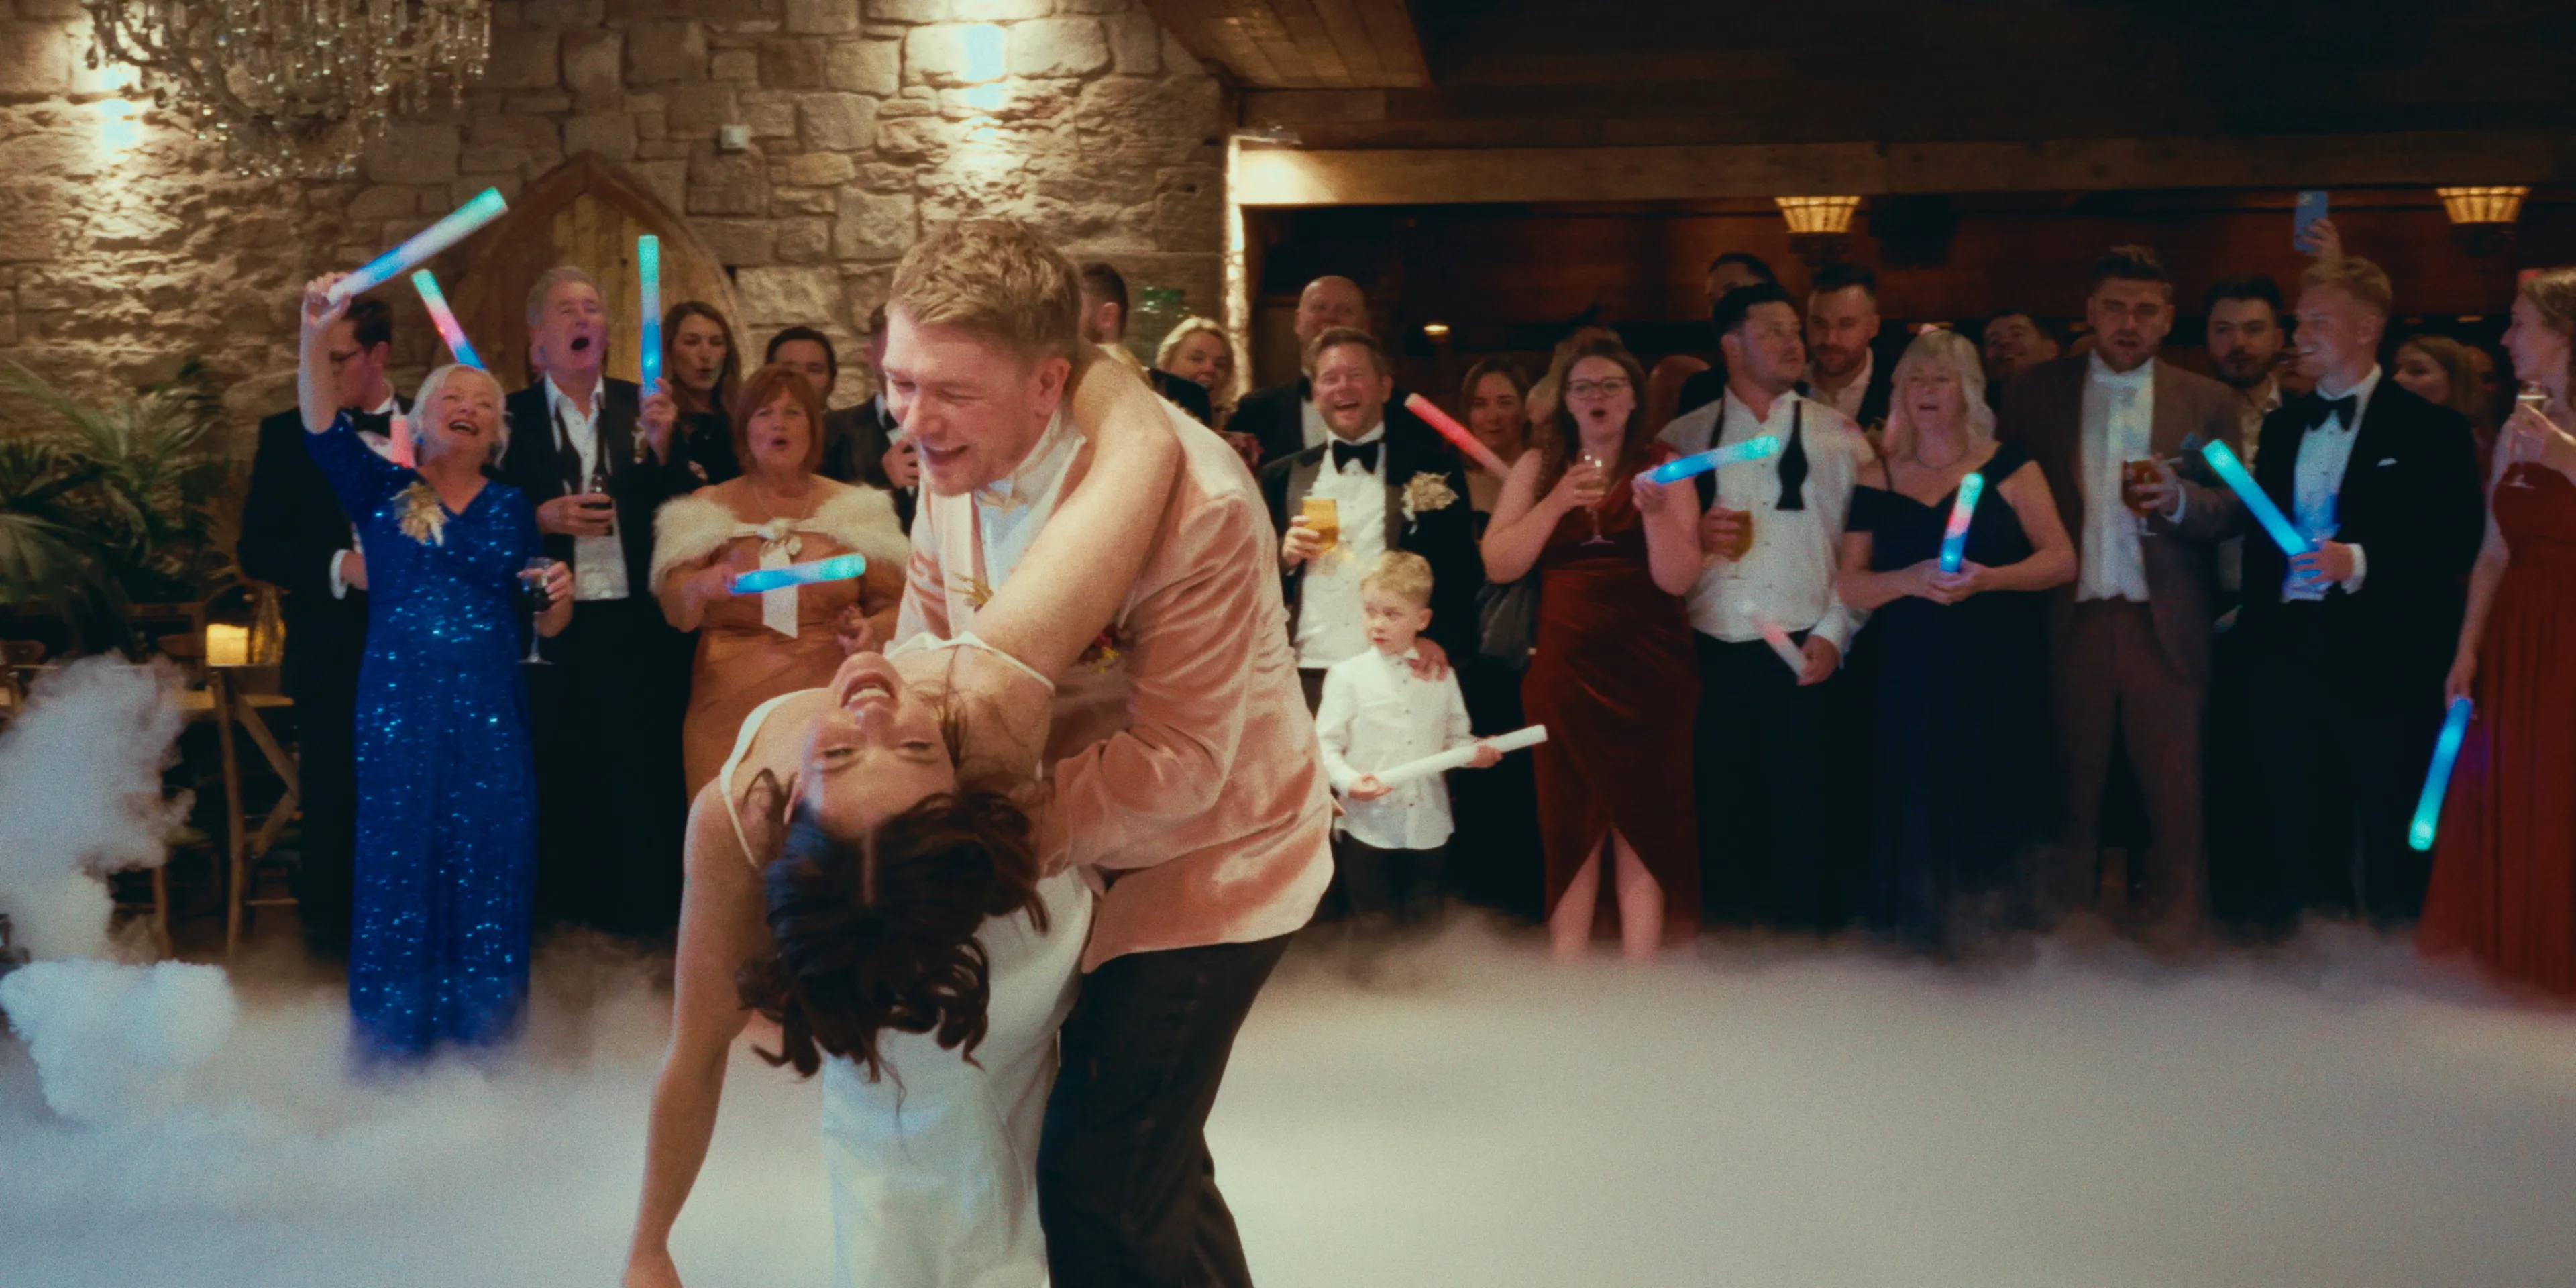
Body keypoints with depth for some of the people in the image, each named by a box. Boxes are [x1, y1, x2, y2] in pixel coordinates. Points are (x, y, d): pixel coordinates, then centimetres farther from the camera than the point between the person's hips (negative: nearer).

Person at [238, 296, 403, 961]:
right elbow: (256, 550, 0)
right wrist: (340, 567, -15)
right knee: (332, 819, 3)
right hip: (334, 660, -1)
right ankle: (329, 952, 14)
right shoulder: (289, 434, 3)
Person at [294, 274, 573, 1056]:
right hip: (398, 706, -1)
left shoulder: (510, 509, 12)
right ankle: (393, 1042, 11)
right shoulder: (382, 490, 6)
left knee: (487, 869, 1)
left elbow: (543, 626, 15)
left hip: (490, 712, 2)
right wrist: (315, 338, -28)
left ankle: (482, 1037, 12)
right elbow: (323, 429, -12)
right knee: (398, 863, 0)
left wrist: (557, 598, -9)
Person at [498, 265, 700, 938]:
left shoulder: (641, 409, 9)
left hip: (636, 626, 1)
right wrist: (544, 518, -12)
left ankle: (643, 915, 8)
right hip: (551, 625, -1)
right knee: (558, 775, 0)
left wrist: (661, 445, -12)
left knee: (641, 774, -1)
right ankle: (560, 912, 11)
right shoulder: (512, 417, 7)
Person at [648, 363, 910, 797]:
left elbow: (893, 602, 10)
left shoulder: (855, 509, 11)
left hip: (830, 707, 0)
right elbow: (675, 611, 1)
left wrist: (874, 628, -12)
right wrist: (699, 586, -21)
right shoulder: (708, 509, 10)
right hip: (732, 709, 0)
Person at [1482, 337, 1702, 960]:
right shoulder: (1538, 466, 6)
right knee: (1570, 831, 5)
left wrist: (1655, 510, -22)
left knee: (1642, 829, 1)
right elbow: (1499, 564, -3)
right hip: (1564, 670, 1)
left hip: (1648, 673, -1)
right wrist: (1556, 503, -14)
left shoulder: (1662, 466, 1)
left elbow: (1676, 578, -7)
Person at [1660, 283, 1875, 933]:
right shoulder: (1682, 439, 9)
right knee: (1723, 819, 6)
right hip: (1713, 658, 1)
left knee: (1805, 822, -1)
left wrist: (1834, 634, -9)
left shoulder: (1838, 435, 6)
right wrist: (1697, 537, -8)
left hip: (1806, 660, -1)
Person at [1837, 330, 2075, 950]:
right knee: (1918, 819, -1)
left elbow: (2061, 560, -1)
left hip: (1999, 679, -1)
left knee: (1994, 817, -1)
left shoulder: (2008, 468, 5)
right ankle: (1926, 940, 8)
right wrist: (1911, 580, -14)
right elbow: (1850, 585, 5)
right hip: (1911, 680, 1)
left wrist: (1987, 579, -17)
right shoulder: (1878, 482, 10)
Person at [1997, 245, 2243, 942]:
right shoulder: (2036, 392, 8)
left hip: (2165, 627, 0)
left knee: (2175, 800, -1)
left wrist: (2179, 498, -16)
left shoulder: (2208, 402, 8)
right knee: (2073, 797, 5)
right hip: (2068, 622, 0)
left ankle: (2175, 941, 9)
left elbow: (2232, 513, 4)